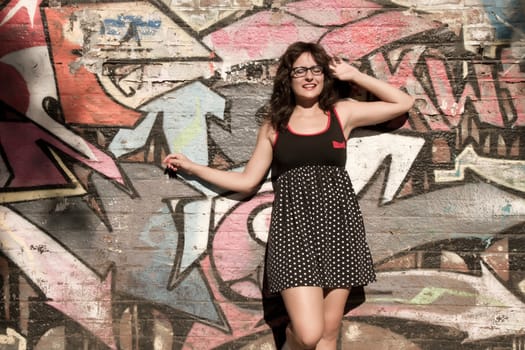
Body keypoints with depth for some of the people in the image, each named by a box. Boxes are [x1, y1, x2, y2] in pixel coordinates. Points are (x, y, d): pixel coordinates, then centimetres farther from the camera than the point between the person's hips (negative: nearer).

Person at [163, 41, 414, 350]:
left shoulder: (342, 112, 10)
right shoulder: (274, 126, 11)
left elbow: (404, 103, 12)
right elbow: (247, 181, 13)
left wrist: (354, 75, 9)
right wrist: (192, 167, 13)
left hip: (338, 223, 1)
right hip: (294, 225, -1)